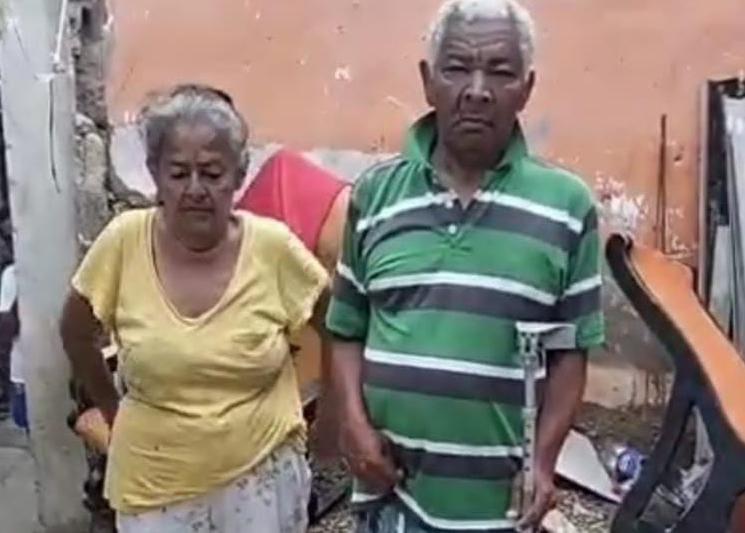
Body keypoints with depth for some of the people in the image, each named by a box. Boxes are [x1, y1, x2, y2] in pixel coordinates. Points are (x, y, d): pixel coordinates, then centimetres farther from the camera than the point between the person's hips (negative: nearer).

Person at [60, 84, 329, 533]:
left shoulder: (274, 247, -15)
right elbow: (77, 332, 4)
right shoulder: (124, 241, -13)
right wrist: (112, 409, 8)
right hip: (156, 482, 1)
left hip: (262, 473, 0)